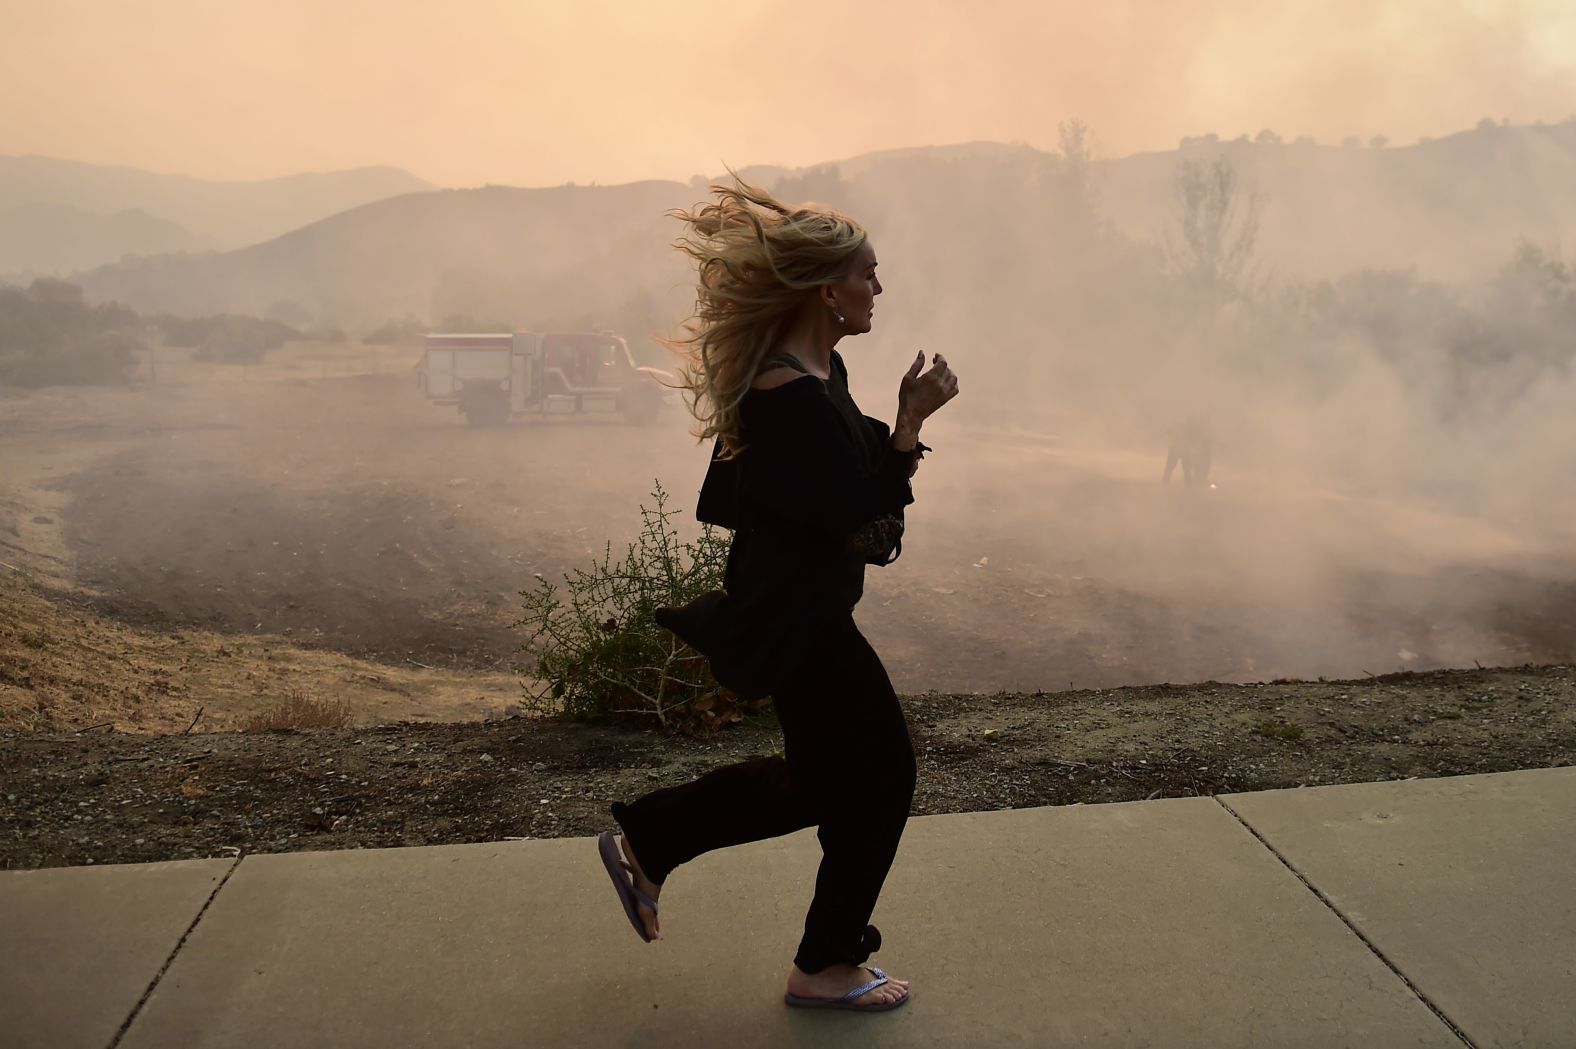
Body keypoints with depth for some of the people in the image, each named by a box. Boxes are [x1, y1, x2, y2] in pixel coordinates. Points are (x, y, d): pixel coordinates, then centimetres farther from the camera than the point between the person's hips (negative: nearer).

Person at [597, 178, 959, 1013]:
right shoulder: (791, 395, -26)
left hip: (799, 607, 11)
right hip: (796, 620, -11)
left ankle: (644, 841, 33)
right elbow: (862, 517, -26)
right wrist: (909, 423, -24)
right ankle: (829, 967, 24)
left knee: (821, 777, 22)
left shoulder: (816, 368, 7)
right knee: (879, 772, 5)